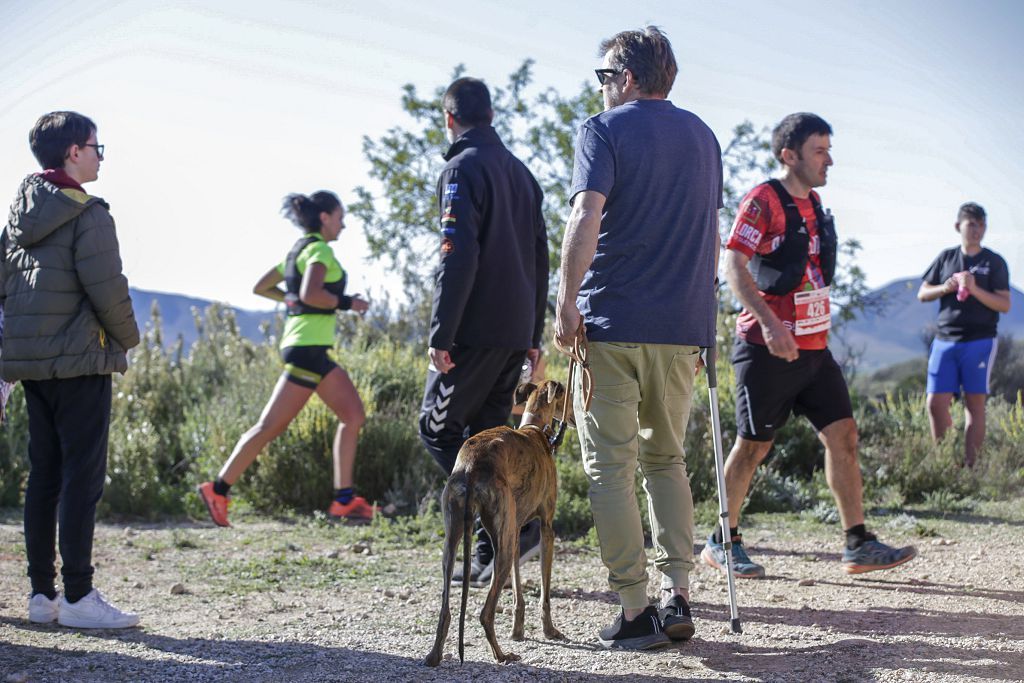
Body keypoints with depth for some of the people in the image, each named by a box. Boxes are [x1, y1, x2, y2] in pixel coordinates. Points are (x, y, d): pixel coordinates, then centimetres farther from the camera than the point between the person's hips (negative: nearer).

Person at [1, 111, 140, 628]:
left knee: (44, 476, 11)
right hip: (80, 361, -8)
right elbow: (107, 289, -16)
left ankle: (41, 593, 15)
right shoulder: (87, 214, -12)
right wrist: (127, 338, 1)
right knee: (83, 476, -5)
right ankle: (77, 596, -5)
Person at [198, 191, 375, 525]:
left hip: (312, 350, 10)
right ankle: (218, 490, -4)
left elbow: (261, 287, 22)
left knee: (353, 415, 8)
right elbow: (311, 293, -26)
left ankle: (344, 500, 7)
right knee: (271, 426, -8)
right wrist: (347, 303, -14)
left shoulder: (298, 251, 18)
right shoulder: (319, 250, -10)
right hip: (308, 347, -10)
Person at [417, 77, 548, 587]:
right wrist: (533, 334, 23)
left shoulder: (462, 168, -9)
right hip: (517, 333, 8)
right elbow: (539, 259, 20)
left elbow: (458, 258, -19)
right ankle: (489, 557, 9)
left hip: (475, 331, -8)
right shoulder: (522, 173, 18)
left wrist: (441, 334, -18)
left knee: (438, 428, 1)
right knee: (484, 435, 13)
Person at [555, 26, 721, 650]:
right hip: (684, 325, 5)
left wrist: (568, 299, -13)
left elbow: (587, 214, -17)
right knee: (667, 458, 16)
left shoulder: (605, 130, -3)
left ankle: (636, 612, -2)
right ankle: (679, 599, 7)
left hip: (613, 320, -5)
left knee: (611, 465, 1)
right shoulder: (702, 135, 16)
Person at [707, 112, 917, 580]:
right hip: (768, 348, -8)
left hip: (813, 345, 8)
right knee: (754, 445, 0)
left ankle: (858, 545, 3)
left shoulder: (813, 203, 14)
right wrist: (769, 324, -30)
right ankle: (722, 541, 14)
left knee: (842, 434, 1)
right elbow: (734, 265, -20)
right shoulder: (764, 200, -12)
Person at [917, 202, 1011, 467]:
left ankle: (969, 464, 1)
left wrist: (974, 289, -18)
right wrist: (944, 288, -5)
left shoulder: (994, 262, 3)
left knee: (975, 403, -1)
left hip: (980, 341, -3)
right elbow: (922, 294, 15)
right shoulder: (946, 257, 12)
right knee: (936, 403, -2)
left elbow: (1005, 305, -5)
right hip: (945, 340, 3)